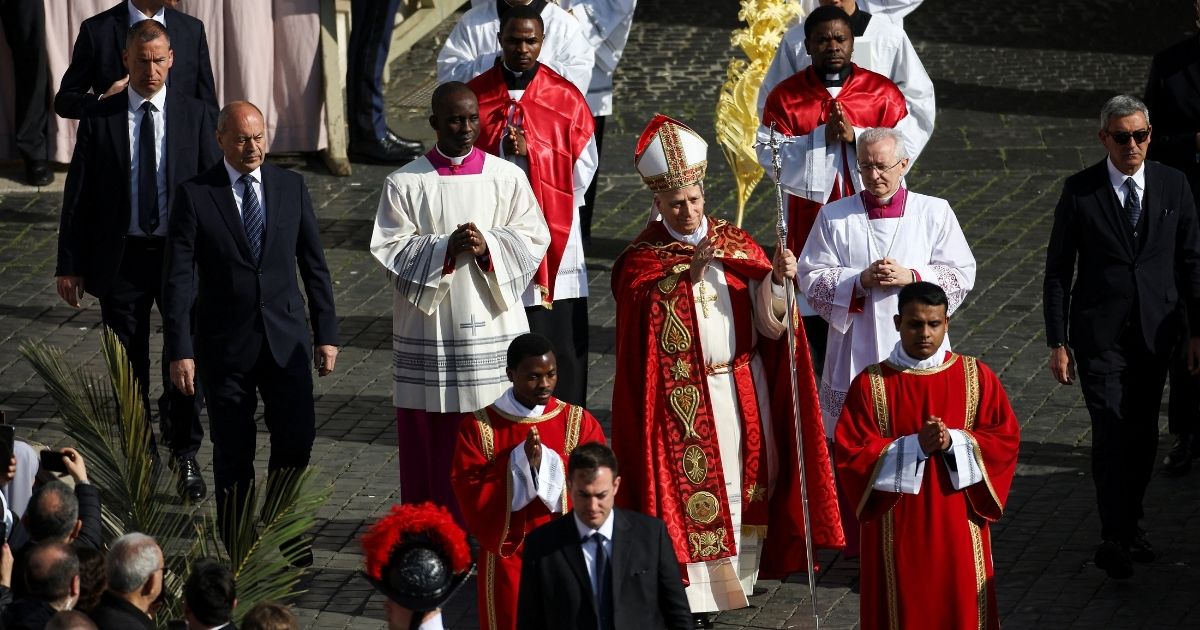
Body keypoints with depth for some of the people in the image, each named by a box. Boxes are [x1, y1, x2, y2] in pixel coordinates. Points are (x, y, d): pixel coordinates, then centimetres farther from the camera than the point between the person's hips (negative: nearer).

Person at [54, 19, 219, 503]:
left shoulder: (195, 115, -1)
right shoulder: (100, 119, -2)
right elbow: (78, 194, 1)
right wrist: (69, 264, -1)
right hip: (121, 258, 0)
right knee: (128, 369, 9)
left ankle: (185, 456, 17)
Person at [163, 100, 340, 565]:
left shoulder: (291, 187, 4)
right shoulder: (195, 195, -5)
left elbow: (314, 265, 9)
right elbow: (178, 278, -6)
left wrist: (326, 334, 6)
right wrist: (179, 351, -12)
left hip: (286, 337, 2)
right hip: (226, 344, -2)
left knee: (296, 440, -2)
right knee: (233, 453, 4)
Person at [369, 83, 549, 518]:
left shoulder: (507, 179, 3)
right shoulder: (404, 184, 0)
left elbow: (533, 240, 2)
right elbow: (389, 250, -4)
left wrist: (488, 246, -16)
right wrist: (445, 249, -18)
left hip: (491, 325, 1)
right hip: (428, 331, -1)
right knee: (431, 436, 1)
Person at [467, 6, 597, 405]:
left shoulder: (565, 99, 2)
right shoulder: (474, 97, 3)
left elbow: (582, 170, 1)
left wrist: (530, 152, -10)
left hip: (554, 242, 0)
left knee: (559, 350, -1)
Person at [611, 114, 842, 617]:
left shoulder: (739, 246, 6)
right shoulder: (642, 258, -2)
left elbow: (770, 324, -3)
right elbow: (646, 308, -23)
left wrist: (778, 279, -22)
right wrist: (686, 272, -36)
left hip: (742, 391, 4)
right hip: (681, 400, -4)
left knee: (745, 483, 10)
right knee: (689, 490, -3)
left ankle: (737, 580, 23)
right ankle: (690, 591, 1)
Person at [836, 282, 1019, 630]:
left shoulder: (977, 378, 1)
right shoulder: (870, 385, -3)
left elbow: (1005, 440, -1)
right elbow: (851, 454, -8)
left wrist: (954, 442, -18)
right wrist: (914, 445, -20)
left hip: (957, 524, 1)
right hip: (897, 528, -1)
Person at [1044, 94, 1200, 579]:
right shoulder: (1080, 191, -5)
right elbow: (1058, 271, -2)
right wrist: (1058, 342, -5)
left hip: (1155, 333, 3)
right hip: (1100, 334, -3)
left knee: (1143, 434, 10)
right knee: (1111, 433, -10)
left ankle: (1130, 525, 25)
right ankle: (1115, 539, -7)